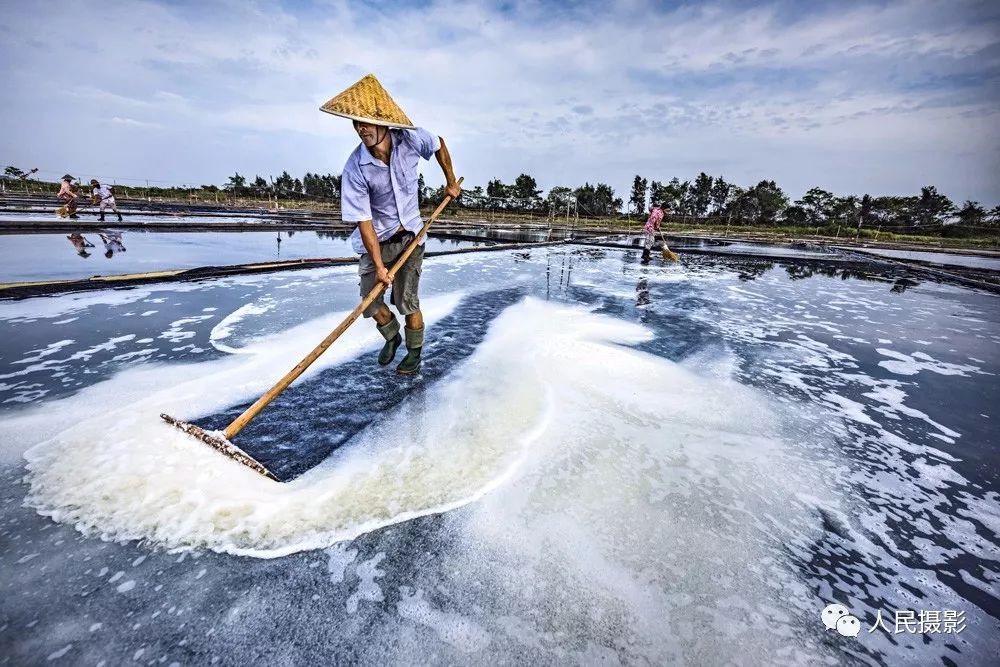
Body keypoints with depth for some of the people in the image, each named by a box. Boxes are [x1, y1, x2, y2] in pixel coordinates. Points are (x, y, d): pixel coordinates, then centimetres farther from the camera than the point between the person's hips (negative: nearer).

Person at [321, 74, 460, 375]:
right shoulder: (355, 169, -21)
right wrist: (378, 265, -22)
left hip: (409, 235, 0)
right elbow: (364, 220, -20)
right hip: (375, 240, 0)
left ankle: (414, 352, 22)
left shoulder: (411, 138, -15)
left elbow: (439, 144, 8)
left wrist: (451, 182, 14)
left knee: (407, 302, -2)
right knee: (370, 302, 2)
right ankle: (392, 337, 34)